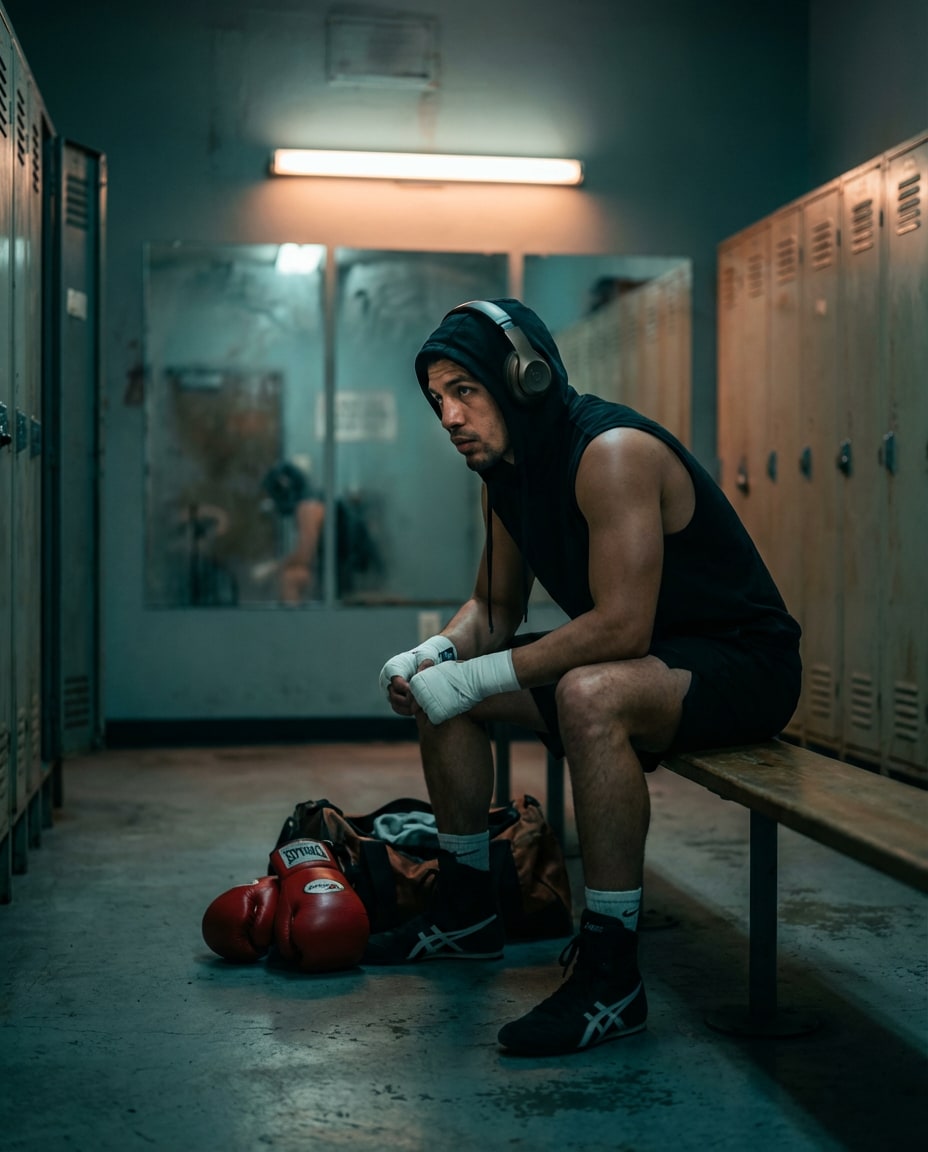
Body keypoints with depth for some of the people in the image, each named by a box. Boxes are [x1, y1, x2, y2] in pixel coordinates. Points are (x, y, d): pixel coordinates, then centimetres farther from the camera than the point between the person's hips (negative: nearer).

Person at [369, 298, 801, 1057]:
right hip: (641, 655, 10)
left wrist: (480, 676, -26)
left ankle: (612, 978, -29)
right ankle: (466, 913, 21)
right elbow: (497, 606, 13)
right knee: (440, 688, 8)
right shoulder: (507, 469, 3)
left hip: (743, 664, -9)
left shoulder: (611, 453, -25)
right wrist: (434, 653, -8)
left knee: (590, 695, -39)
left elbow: (622, 626, -31)